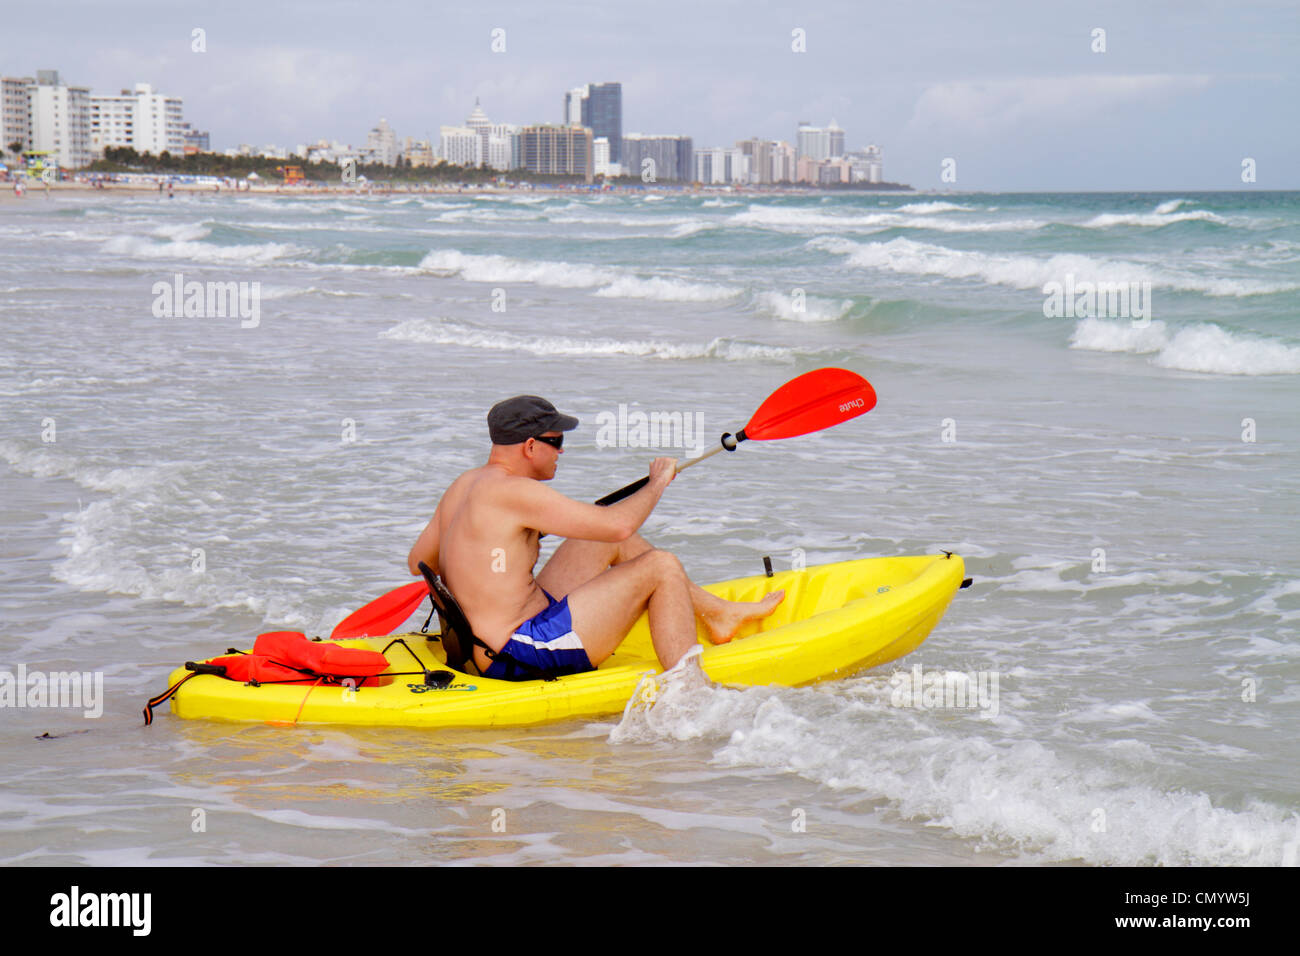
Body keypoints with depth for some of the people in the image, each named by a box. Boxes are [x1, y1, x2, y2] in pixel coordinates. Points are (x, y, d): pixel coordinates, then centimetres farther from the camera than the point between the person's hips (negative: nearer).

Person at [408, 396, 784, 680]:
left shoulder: (464, 484, 10)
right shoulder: (513, 491, -20)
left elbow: (417, 562, 20)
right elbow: (619, 523, -22)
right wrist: (658, 482, -4)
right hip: (521, 658, -11)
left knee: (610, 545, 20)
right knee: (660, 567, -7)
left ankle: (716, 612, 29)